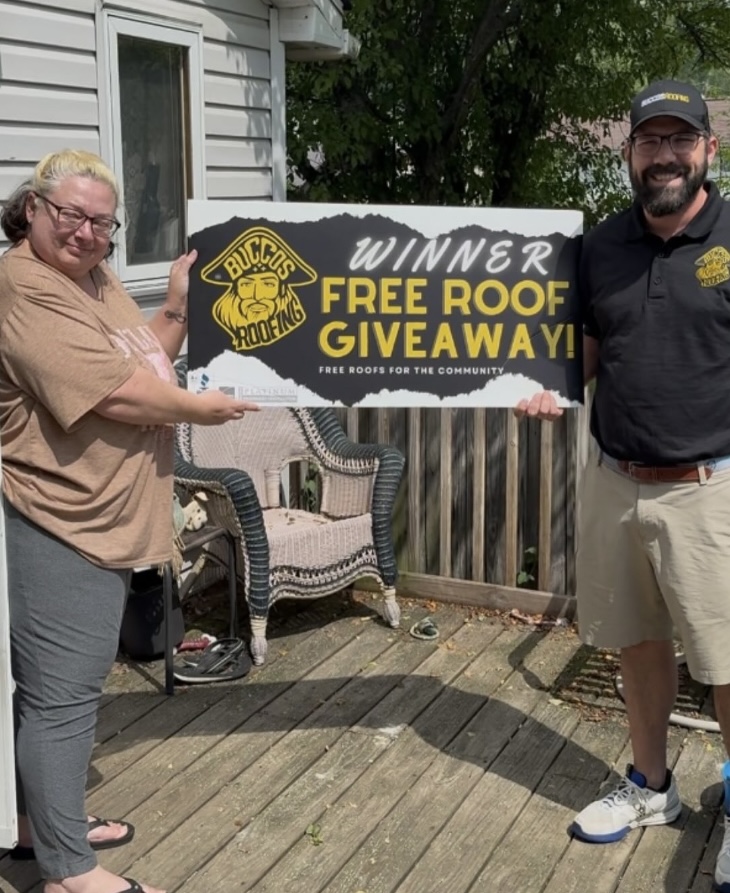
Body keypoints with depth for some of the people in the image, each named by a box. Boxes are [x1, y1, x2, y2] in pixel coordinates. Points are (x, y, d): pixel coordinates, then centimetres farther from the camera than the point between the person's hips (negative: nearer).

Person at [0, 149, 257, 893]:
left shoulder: (96, 279, 13)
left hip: (96, 520, 10)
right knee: (62, 692, -2)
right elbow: (112, 392, -24)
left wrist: (178, 308, 2)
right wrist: (199, 408, -10)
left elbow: (147, 362, 16)